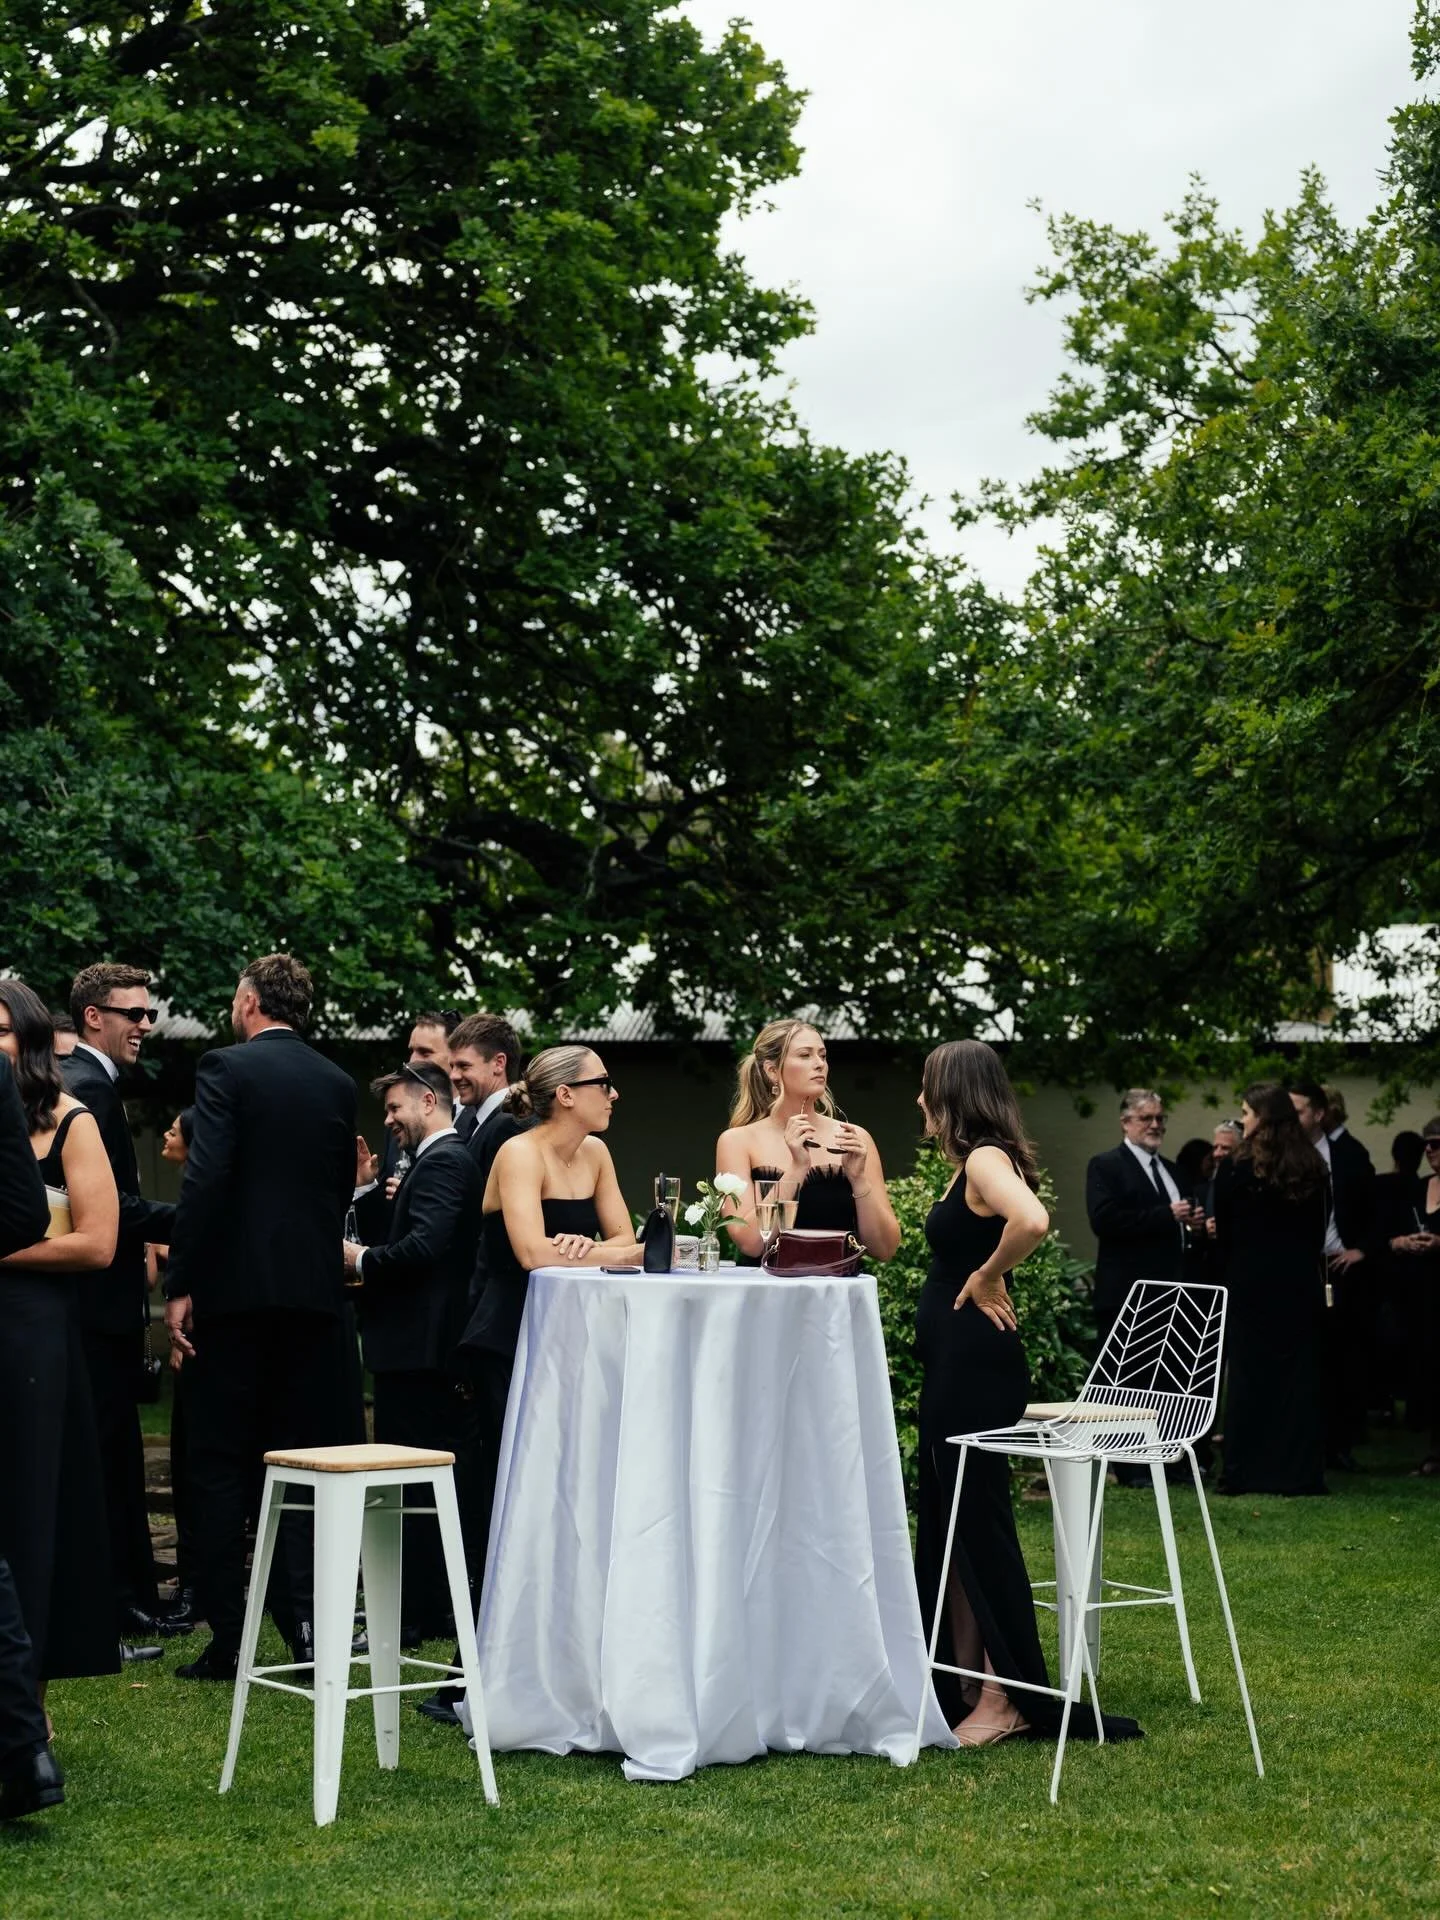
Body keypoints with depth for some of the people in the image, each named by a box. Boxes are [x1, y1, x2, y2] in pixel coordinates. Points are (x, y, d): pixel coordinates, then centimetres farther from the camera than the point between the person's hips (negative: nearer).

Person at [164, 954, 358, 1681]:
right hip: (315, 1290, 5)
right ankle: (307, 1624, 6)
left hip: (237, 1288, -4)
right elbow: (341, 1188, 13)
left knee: (222, 1464, 3)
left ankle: (227, 1640, 3)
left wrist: (180, 1285, -12)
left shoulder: (226, 1068, -7)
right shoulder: (338, 1083, 9)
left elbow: (206, 1179, -15)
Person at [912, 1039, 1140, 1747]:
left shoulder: (985, 1158, -16)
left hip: (975, 1363, -10)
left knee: (979, 1521, -4)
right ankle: (961, 1683, 22)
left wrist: (987, 1278, -23)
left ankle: (1006, 1698, 3)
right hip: (952, 1363, 10)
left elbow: (1031, 1219, -36)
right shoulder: (971, 1164, 13)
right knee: (947, 1523, 14)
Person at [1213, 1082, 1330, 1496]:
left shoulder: (1235, 1169, -9)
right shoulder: (1313, 1169, 2)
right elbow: (1320, 1231, 8)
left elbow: (1224, 1232, -3)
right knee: (1301, 1374, 7)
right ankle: (1300, 1472, 9)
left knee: (1250, 1375, 3)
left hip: (1251, 1285, -3)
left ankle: (1247, 1472, 4)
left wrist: (1231, 1269, 11)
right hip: (1302, 1286, 3)